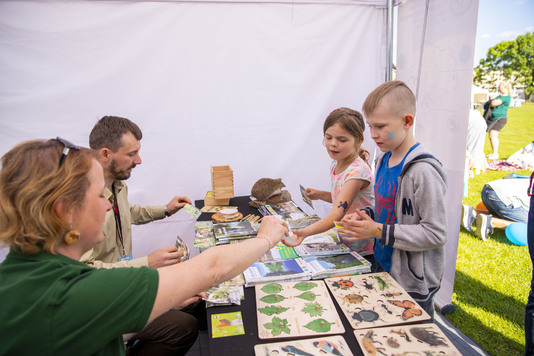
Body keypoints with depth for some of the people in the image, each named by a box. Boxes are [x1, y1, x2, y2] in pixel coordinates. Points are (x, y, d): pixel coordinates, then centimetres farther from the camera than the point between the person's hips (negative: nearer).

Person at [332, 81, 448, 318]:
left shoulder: (423, 171, -22)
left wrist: (378, 231, -24)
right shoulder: (384, 160, 4)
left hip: (413, 282, -8)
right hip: (384, 268, 8)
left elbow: (436, 233, -23)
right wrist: (364, 219, -4)